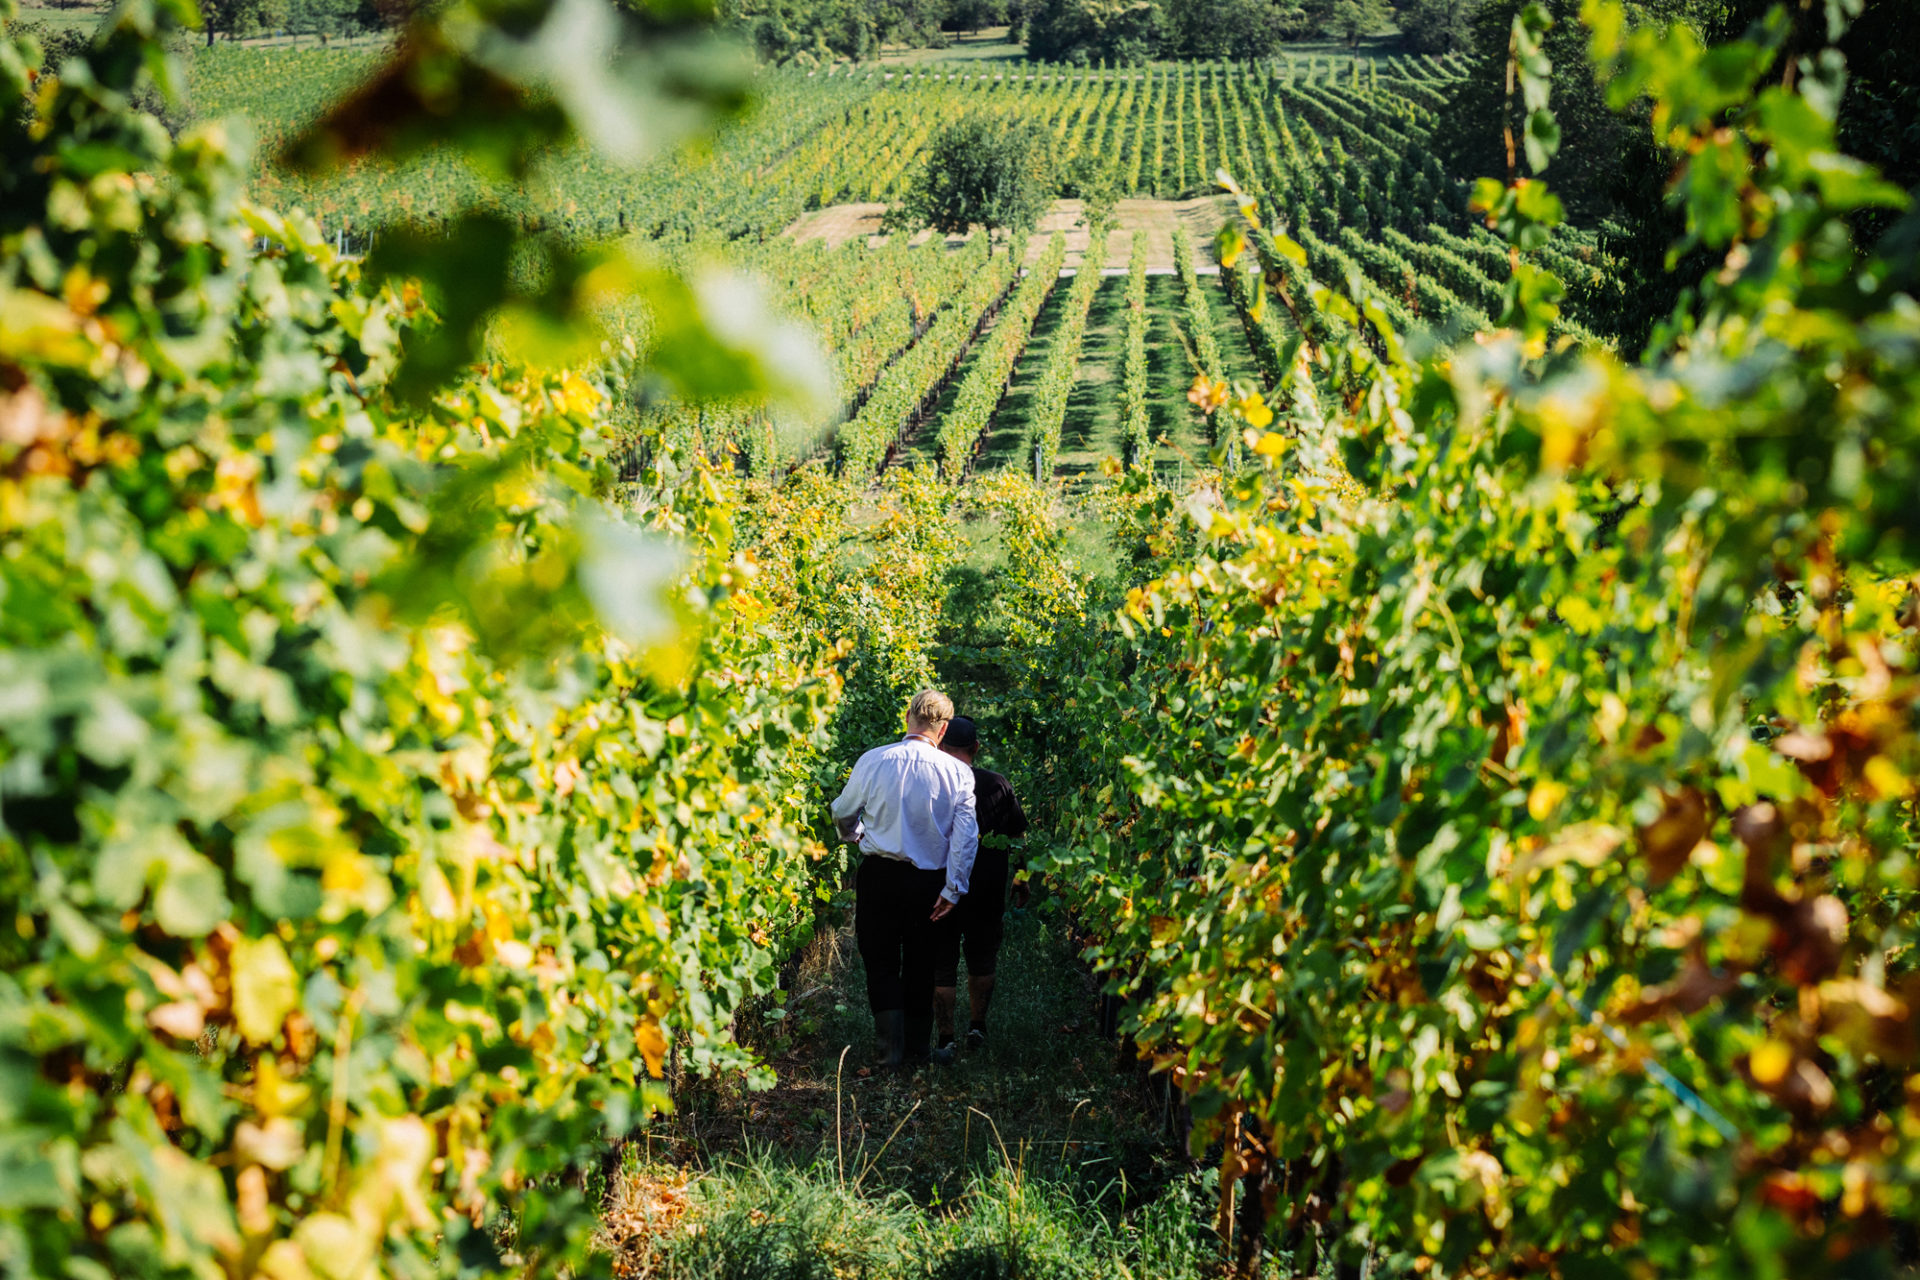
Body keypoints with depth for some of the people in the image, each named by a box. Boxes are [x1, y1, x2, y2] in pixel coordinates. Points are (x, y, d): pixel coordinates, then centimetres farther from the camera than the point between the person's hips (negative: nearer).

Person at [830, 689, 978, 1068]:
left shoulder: (873, 761, -9)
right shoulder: (958, 773, -8)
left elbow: (842, 812, 6)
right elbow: (965, 835, -10)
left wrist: (854, 835, 28)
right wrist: (953, 889, -4)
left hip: (878, 874, -1)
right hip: (929, 880, 1)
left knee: (881, 961, 11)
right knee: (921, 965, 15)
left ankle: (892, 1044, 0)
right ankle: (917, 1047, 24)